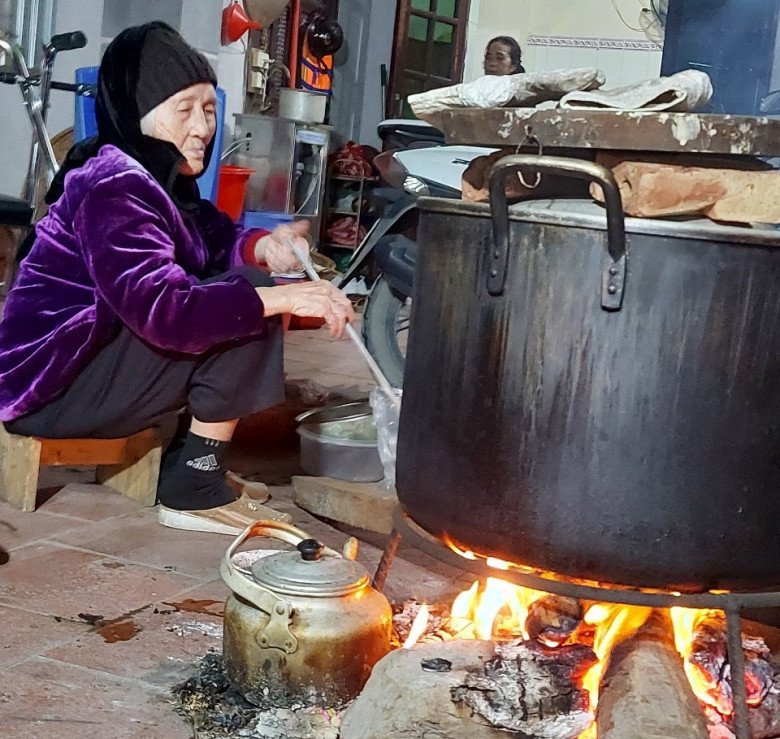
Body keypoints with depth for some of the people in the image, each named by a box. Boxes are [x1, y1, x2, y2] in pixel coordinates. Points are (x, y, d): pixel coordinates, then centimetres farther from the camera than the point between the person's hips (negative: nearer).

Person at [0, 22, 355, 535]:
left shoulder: (159, 178, 10)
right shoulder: (114, 189, -22)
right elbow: (163, 309, -34)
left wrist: (261, 248, -12)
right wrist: (284, 298, -34)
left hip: (89, 362, 10)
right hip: (51, 385, -10)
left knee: (248, 295, 11)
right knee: (249, 305, -18)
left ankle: (185, 464, 8)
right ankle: (195, 491, -11)